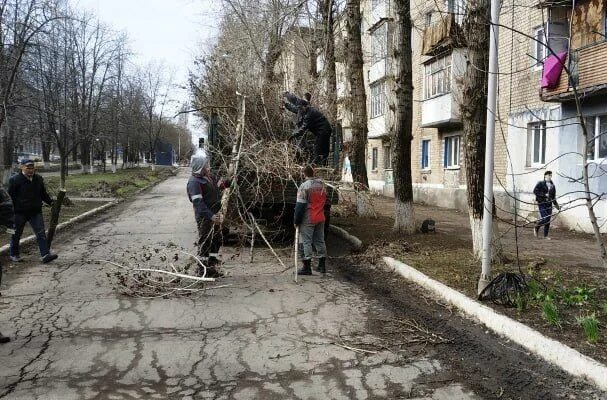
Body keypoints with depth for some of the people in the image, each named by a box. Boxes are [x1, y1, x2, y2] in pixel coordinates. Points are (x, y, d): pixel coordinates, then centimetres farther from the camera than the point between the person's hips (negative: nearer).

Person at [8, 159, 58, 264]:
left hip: (35, 212, 3)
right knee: (16, 234, 11)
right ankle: (14, 254, 28)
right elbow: (10, 196, -5)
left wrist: (51, 202, 5)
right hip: (20, 212, -3)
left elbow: (43, 194, 19)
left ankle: (45, 254, -10)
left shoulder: (38, 179, 9)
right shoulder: (15, 180, -6)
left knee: (41, 233, -6)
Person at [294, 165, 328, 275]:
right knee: (320, 241, 14)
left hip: (308, 219, -6)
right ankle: (322, 265, 20)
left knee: (306, 242, -1)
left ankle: (307, 267, 0)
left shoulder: (304, 186, -15)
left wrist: (296, 220, -8)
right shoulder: (322, 184, 5)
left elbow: (300, 205, -15)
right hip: (320, 218, 7)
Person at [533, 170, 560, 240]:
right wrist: (544, 195, -17)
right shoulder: (540, 183, -3)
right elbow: (535, 191, -12)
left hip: (549, 204, 5)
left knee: (548, 220, 3)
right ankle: (536, 228, 13)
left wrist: (556, 205, 14)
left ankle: (545, 235, 12)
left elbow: (554, 197, 18)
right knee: (544, 219, -15)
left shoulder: (552, 186, 13)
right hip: (542, 203, -5)